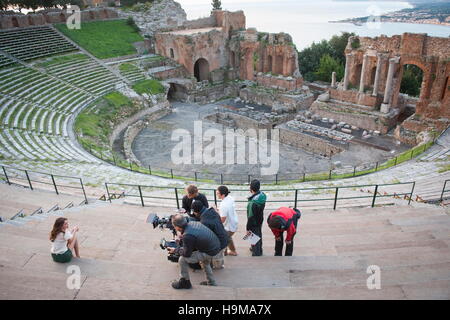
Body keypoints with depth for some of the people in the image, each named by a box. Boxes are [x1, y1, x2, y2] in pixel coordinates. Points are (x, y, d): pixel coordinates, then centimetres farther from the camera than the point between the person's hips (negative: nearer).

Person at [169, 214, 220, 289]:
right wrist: (183, 235, 20)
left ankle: (185, 282, 14)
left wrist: (175, 250, 0)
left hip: (210, 252, -9)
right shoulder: (192, 223, -3)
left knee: (182, 260, -6)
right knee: (205, 262, 38)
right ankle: (211, 282, 50)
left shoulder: (187, 236, -27)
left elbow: (187, 254, -14)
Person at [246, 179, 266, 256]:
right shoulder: (262, 195, -12)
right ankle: (259, 249, 50)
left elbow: (251, 217, -27)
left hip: (254, 223, -8)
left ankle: (256, 254, 26)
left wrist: (248, 228, -14)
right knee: (259, 236, 27)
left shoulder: (252, 202, -36)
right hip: (260, 220, 8)